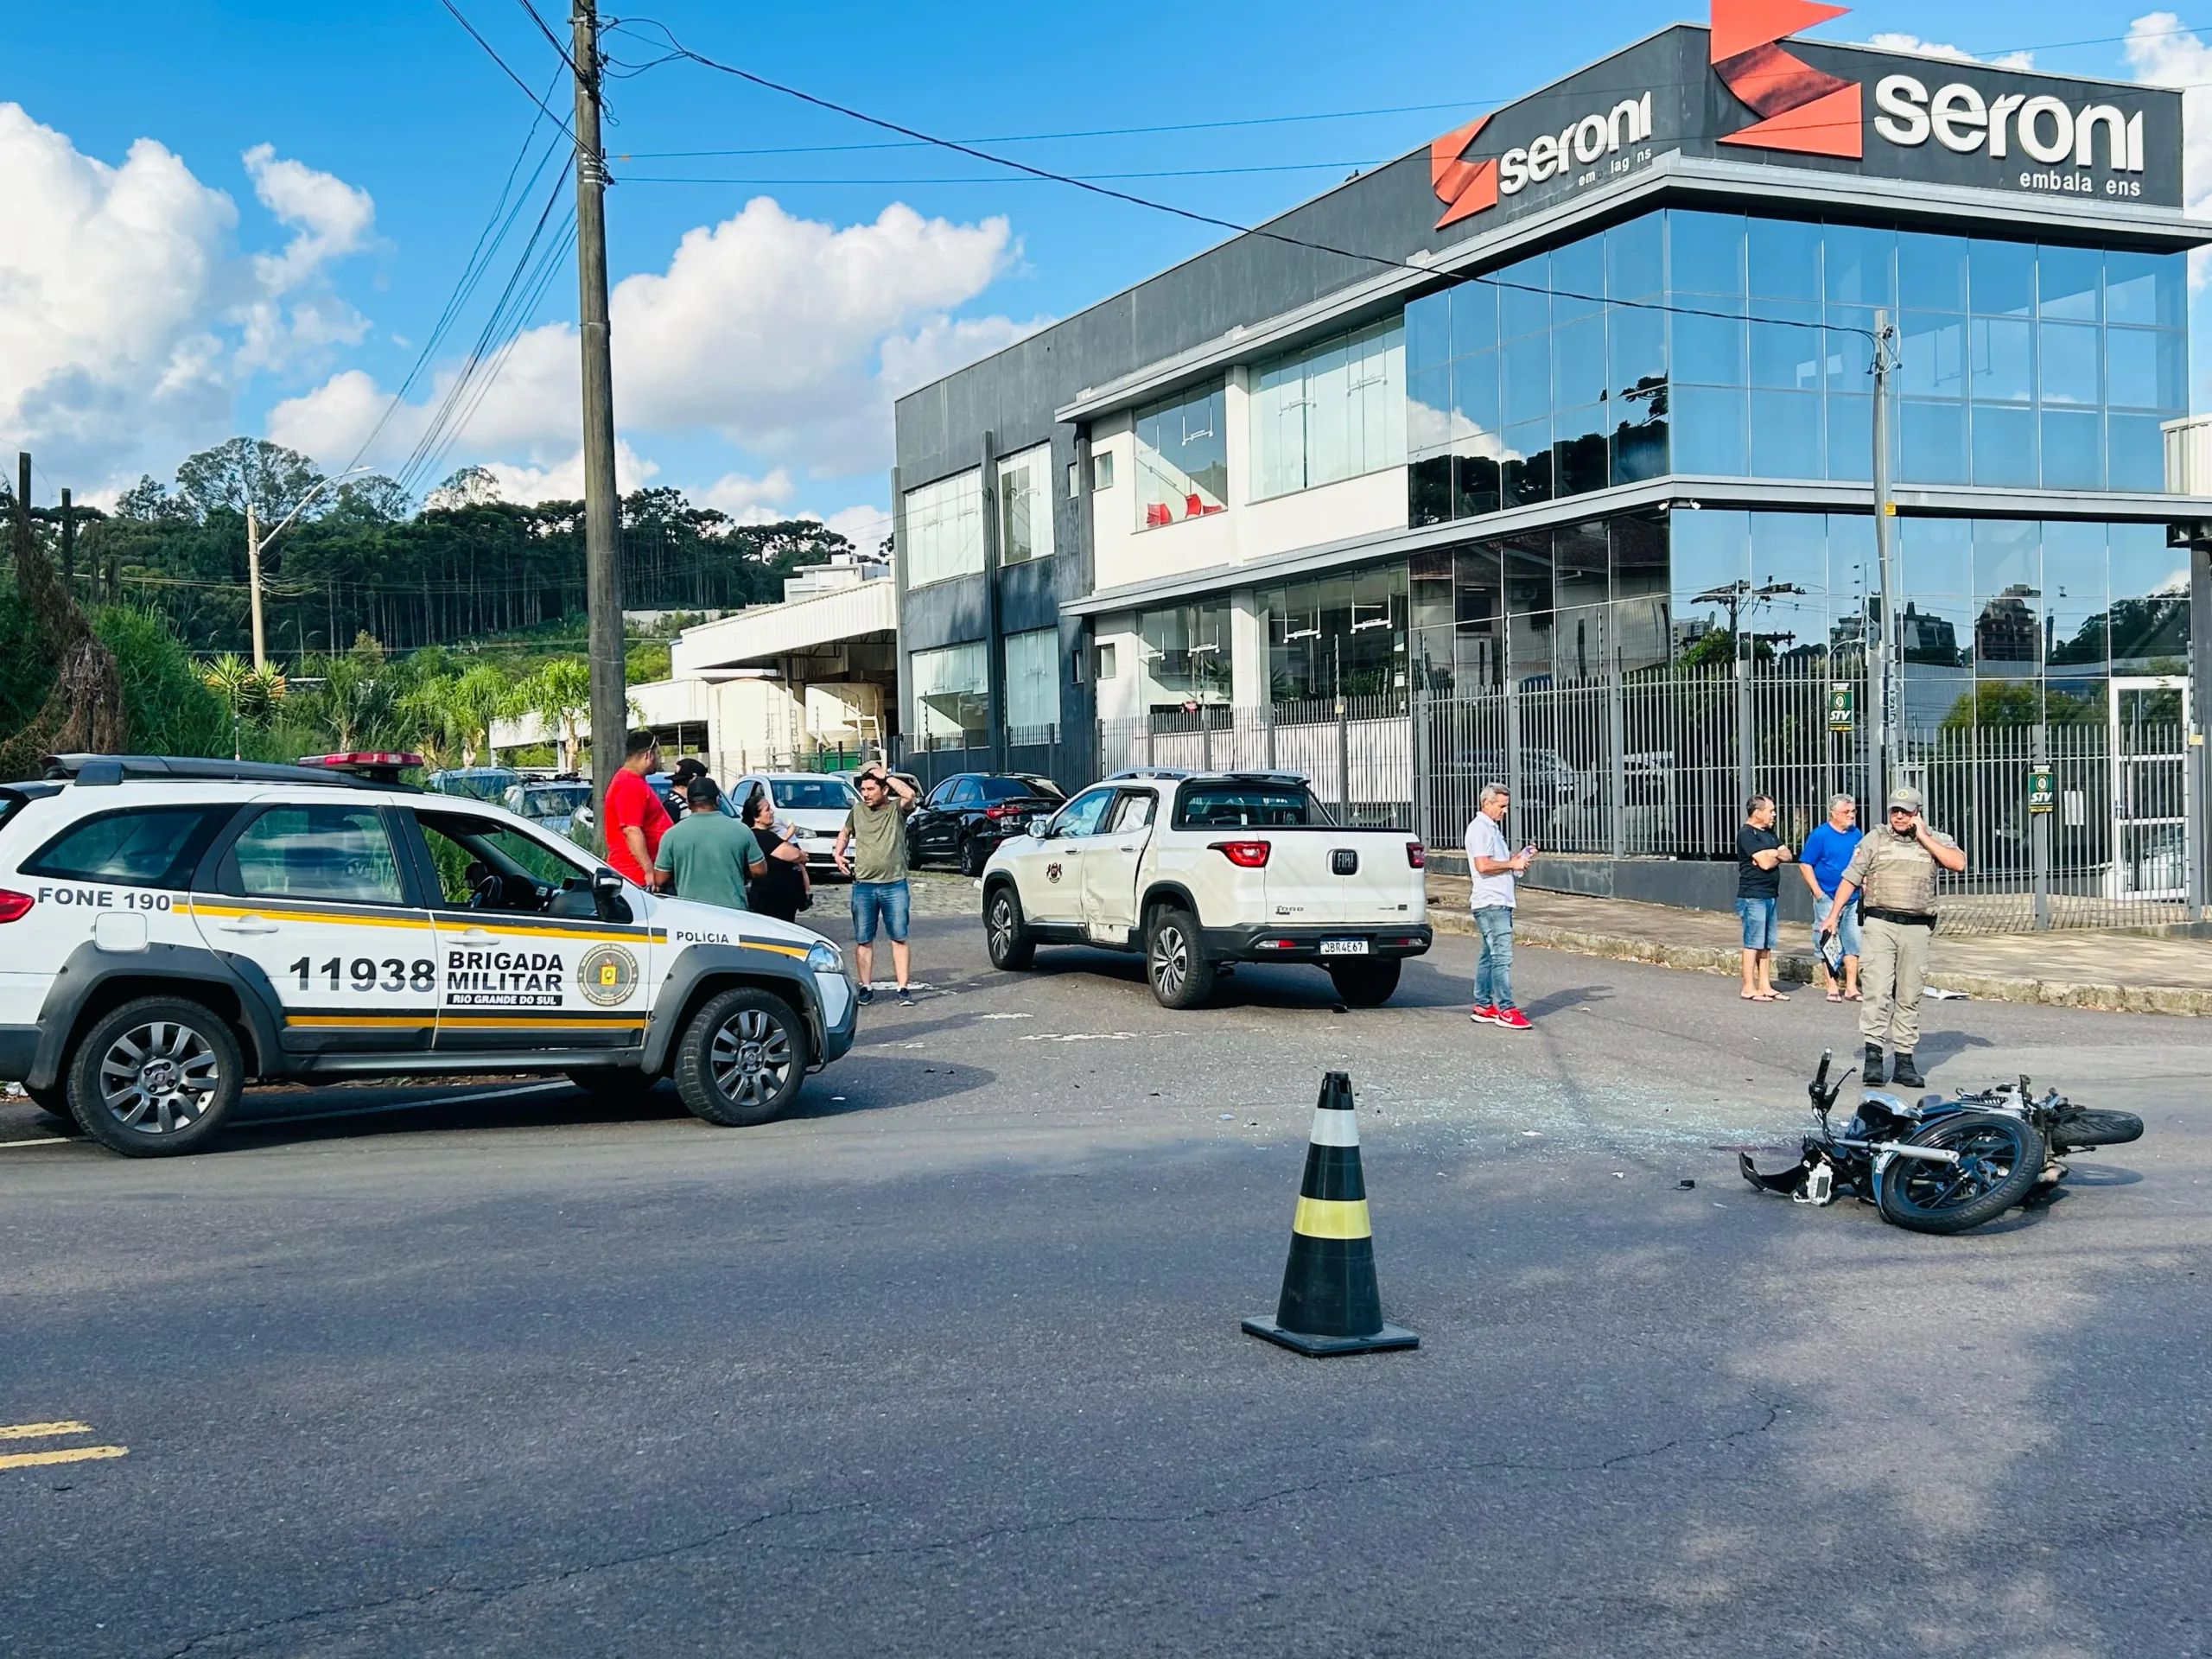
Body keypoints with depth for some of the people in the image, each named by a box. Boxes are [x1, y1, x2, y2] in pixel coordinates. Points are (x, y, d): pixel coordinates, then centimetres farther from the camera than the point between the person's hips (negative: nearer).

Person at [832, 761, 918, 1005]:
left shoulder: (896, 808, -3)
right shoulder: (857, 811, 7)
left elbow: (909, 794, -26)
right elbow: (845, 833, 24)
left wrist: (885, 776, -17)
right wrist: (837, 853, 7)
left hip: (894, 885, -3)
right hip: (863, 886, 3)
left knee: (899, 938, 1)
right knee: (863, 940, 5)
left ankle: (903, 987, 4)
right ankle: (866, 987, 11)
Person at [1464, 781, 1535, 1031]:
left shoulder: (1492, 827, 20)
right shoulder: (1480, 828, -12)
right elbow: (1483, 865, -22)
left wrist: (1520, 855, 10)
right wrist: (1513, 864, -13)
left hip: (1499, 902, 11)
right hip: (1490, 902, -11)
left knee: (1490, 955, 12)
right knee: (1502, 956, -12)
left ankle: (1483, 1006, 16)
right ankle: (1506, 1010, -13)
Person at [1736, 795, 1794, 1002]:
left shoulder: (1769, 833, 18)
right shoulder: (1747, 834, -12)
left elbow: (1787, 854, 11)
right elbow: (1765, 863, -19)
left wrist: (1772, 854, -9)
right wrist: (1776, 855, 1)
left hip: (1770, 896, 9)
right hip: (1753, 897, -9)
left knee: (1767, 944, 10)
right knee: (1753, 943, -6)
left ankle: (1765, 986, 14)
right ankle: (1749, 988, -2)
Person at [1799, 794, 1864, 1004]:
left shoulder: (1856, 833, 8)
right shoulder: (1820, 835, -8)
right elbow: (1805, 864, -8)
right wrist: (1818, 893, -12)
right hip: (1828, 898, -5)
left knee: (1853, 943, 7)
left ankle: (1851, 988, 13)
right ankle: (1832, 988, 7)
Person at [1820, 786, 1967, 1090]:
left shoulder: (1935, 840, 9)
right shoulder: (1875, 839, 8)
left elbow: (1958, 863, -9)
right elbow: (1850, 877, 8)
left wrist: (1923, 837, -7)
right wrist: (1833, 915, 1)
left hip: (1917, 928, 1)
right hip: (1879, 924, -1)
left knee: (1909, 997, 5)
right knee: (1877, 990, -12)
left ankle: (1904, 1061, 9)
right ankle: (1873, 1056, -13)